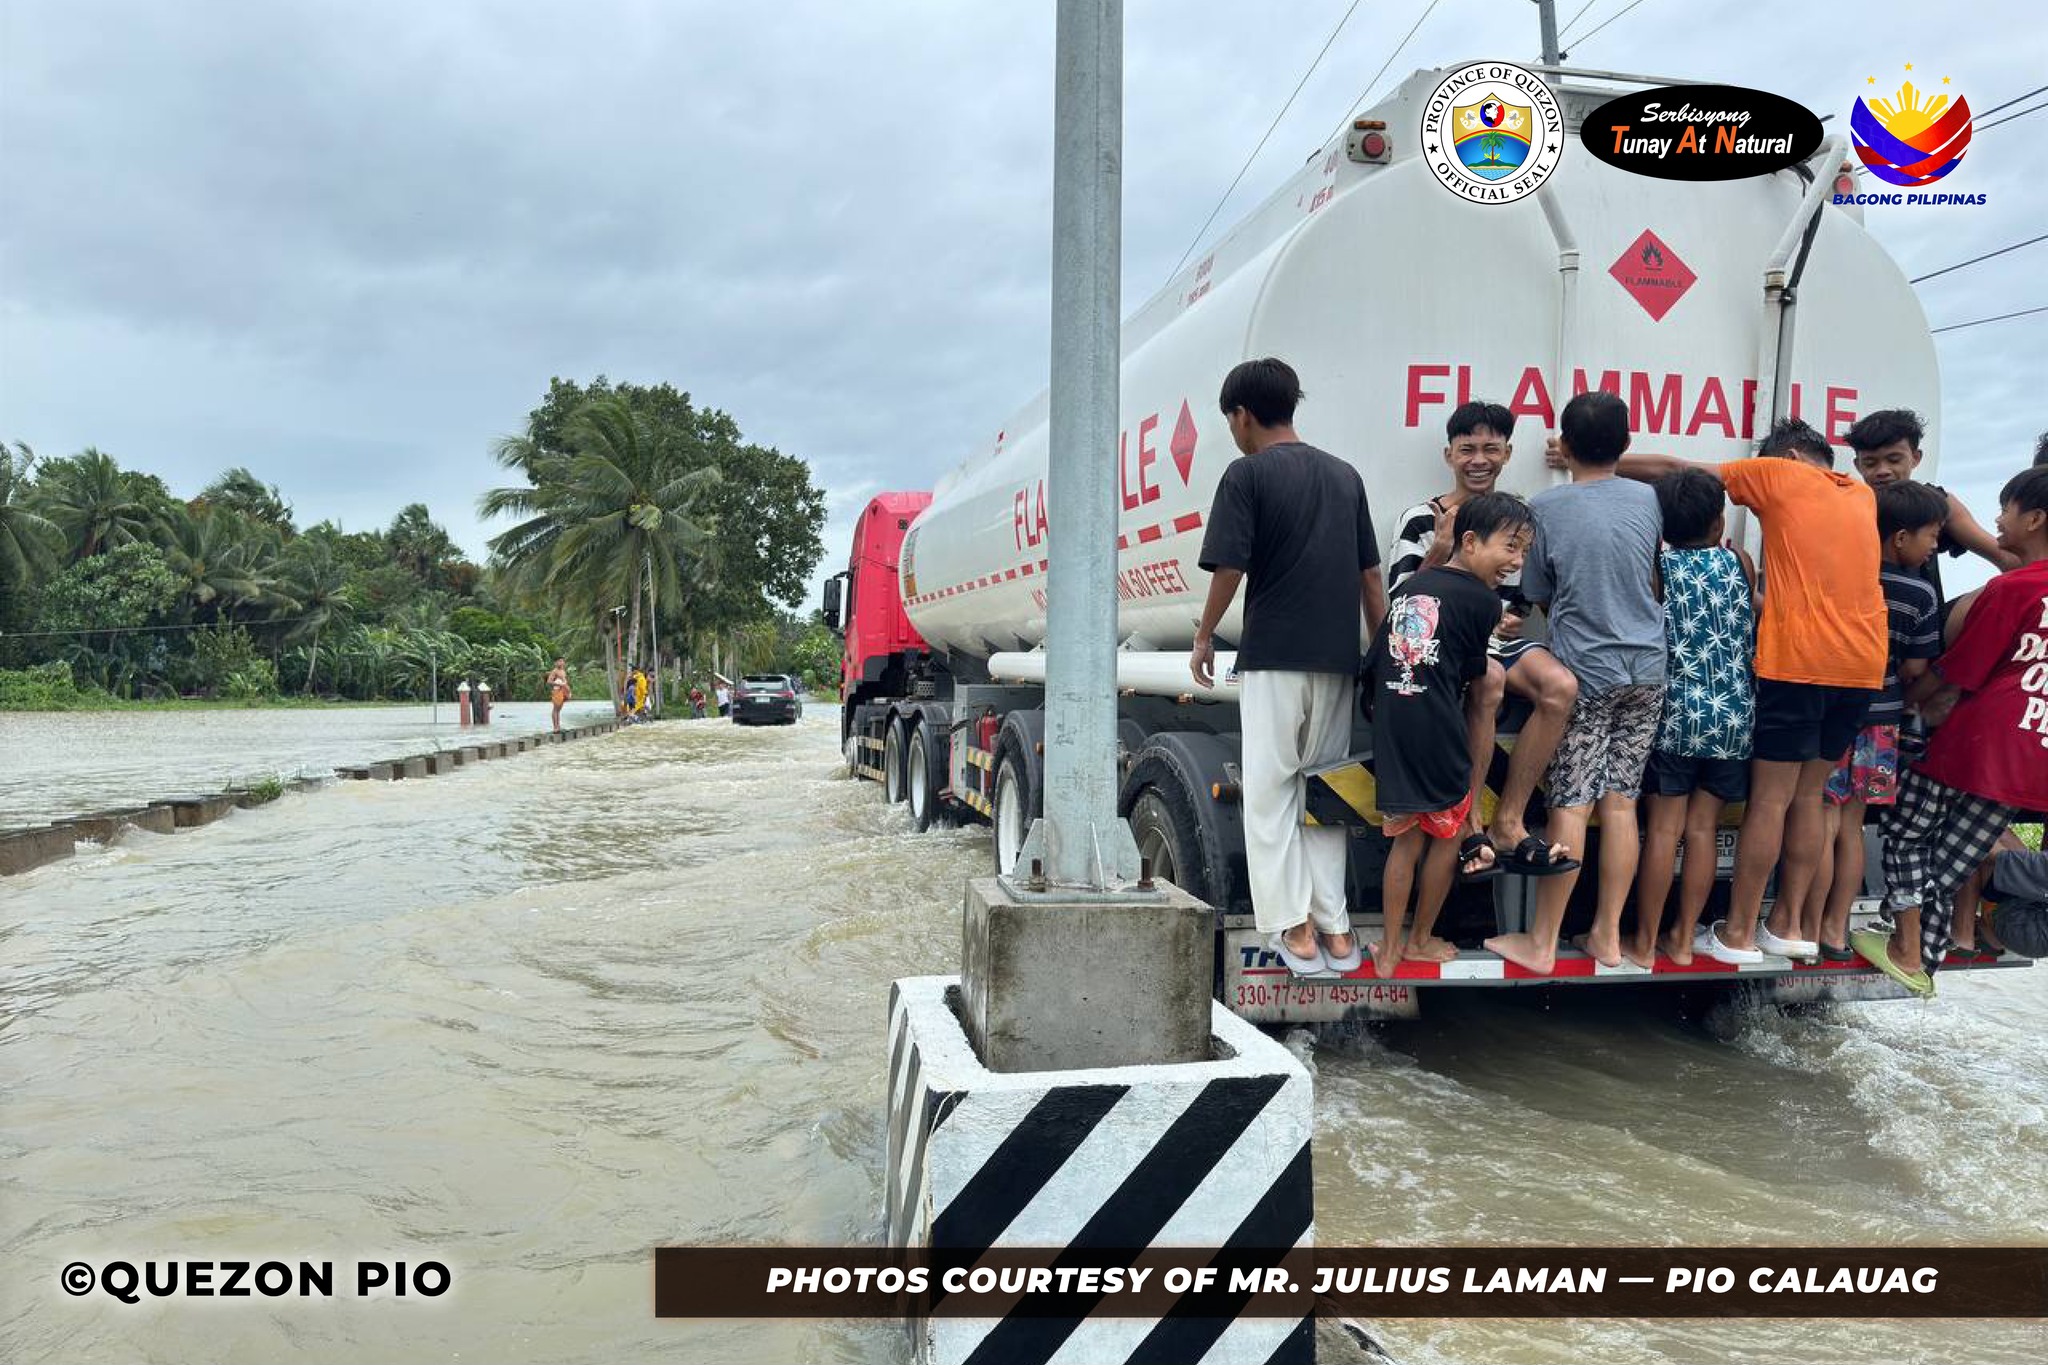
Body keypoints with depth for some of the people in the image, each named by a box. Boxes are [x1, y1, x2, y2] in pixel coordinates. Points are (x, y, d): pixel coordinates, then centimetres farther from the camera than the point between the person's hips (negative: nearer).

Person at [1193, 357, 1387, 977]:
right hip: (1337, 660, 6)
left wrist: (1204, 637, 3)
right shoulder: (1345, 475, 12)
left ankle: (1295, 928, 2)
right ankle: (1334, 927, 14)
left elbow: (1229, 569, -11)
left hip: (1272, 657, -5)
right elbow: (1371, 575, 13)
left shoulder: (1247, 474, -6)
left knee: (1270, 792, 3)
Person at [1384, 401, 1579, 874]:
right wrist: (1441, 549, -17)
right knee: (1488, 678, -37)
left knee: (1561, 686, -26)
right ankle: (1467, 821, -25)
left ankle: (1508, 821, -17)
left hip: (1500, 639, 5)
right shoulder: (1422, 520, 1)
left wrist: (1511, 617, 1)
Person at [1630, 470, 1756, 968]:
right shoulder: (1741, 563, 1)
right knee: (1703, 829, 8)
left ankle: (1644, 942, 8)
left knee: (1664, 828, 2)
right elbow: (1753, 617, 13)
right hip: (1734, 716, 2)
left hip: (1676, 713, -2)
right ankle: (1683, 939, 15)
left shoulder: (1656, 568, -5)